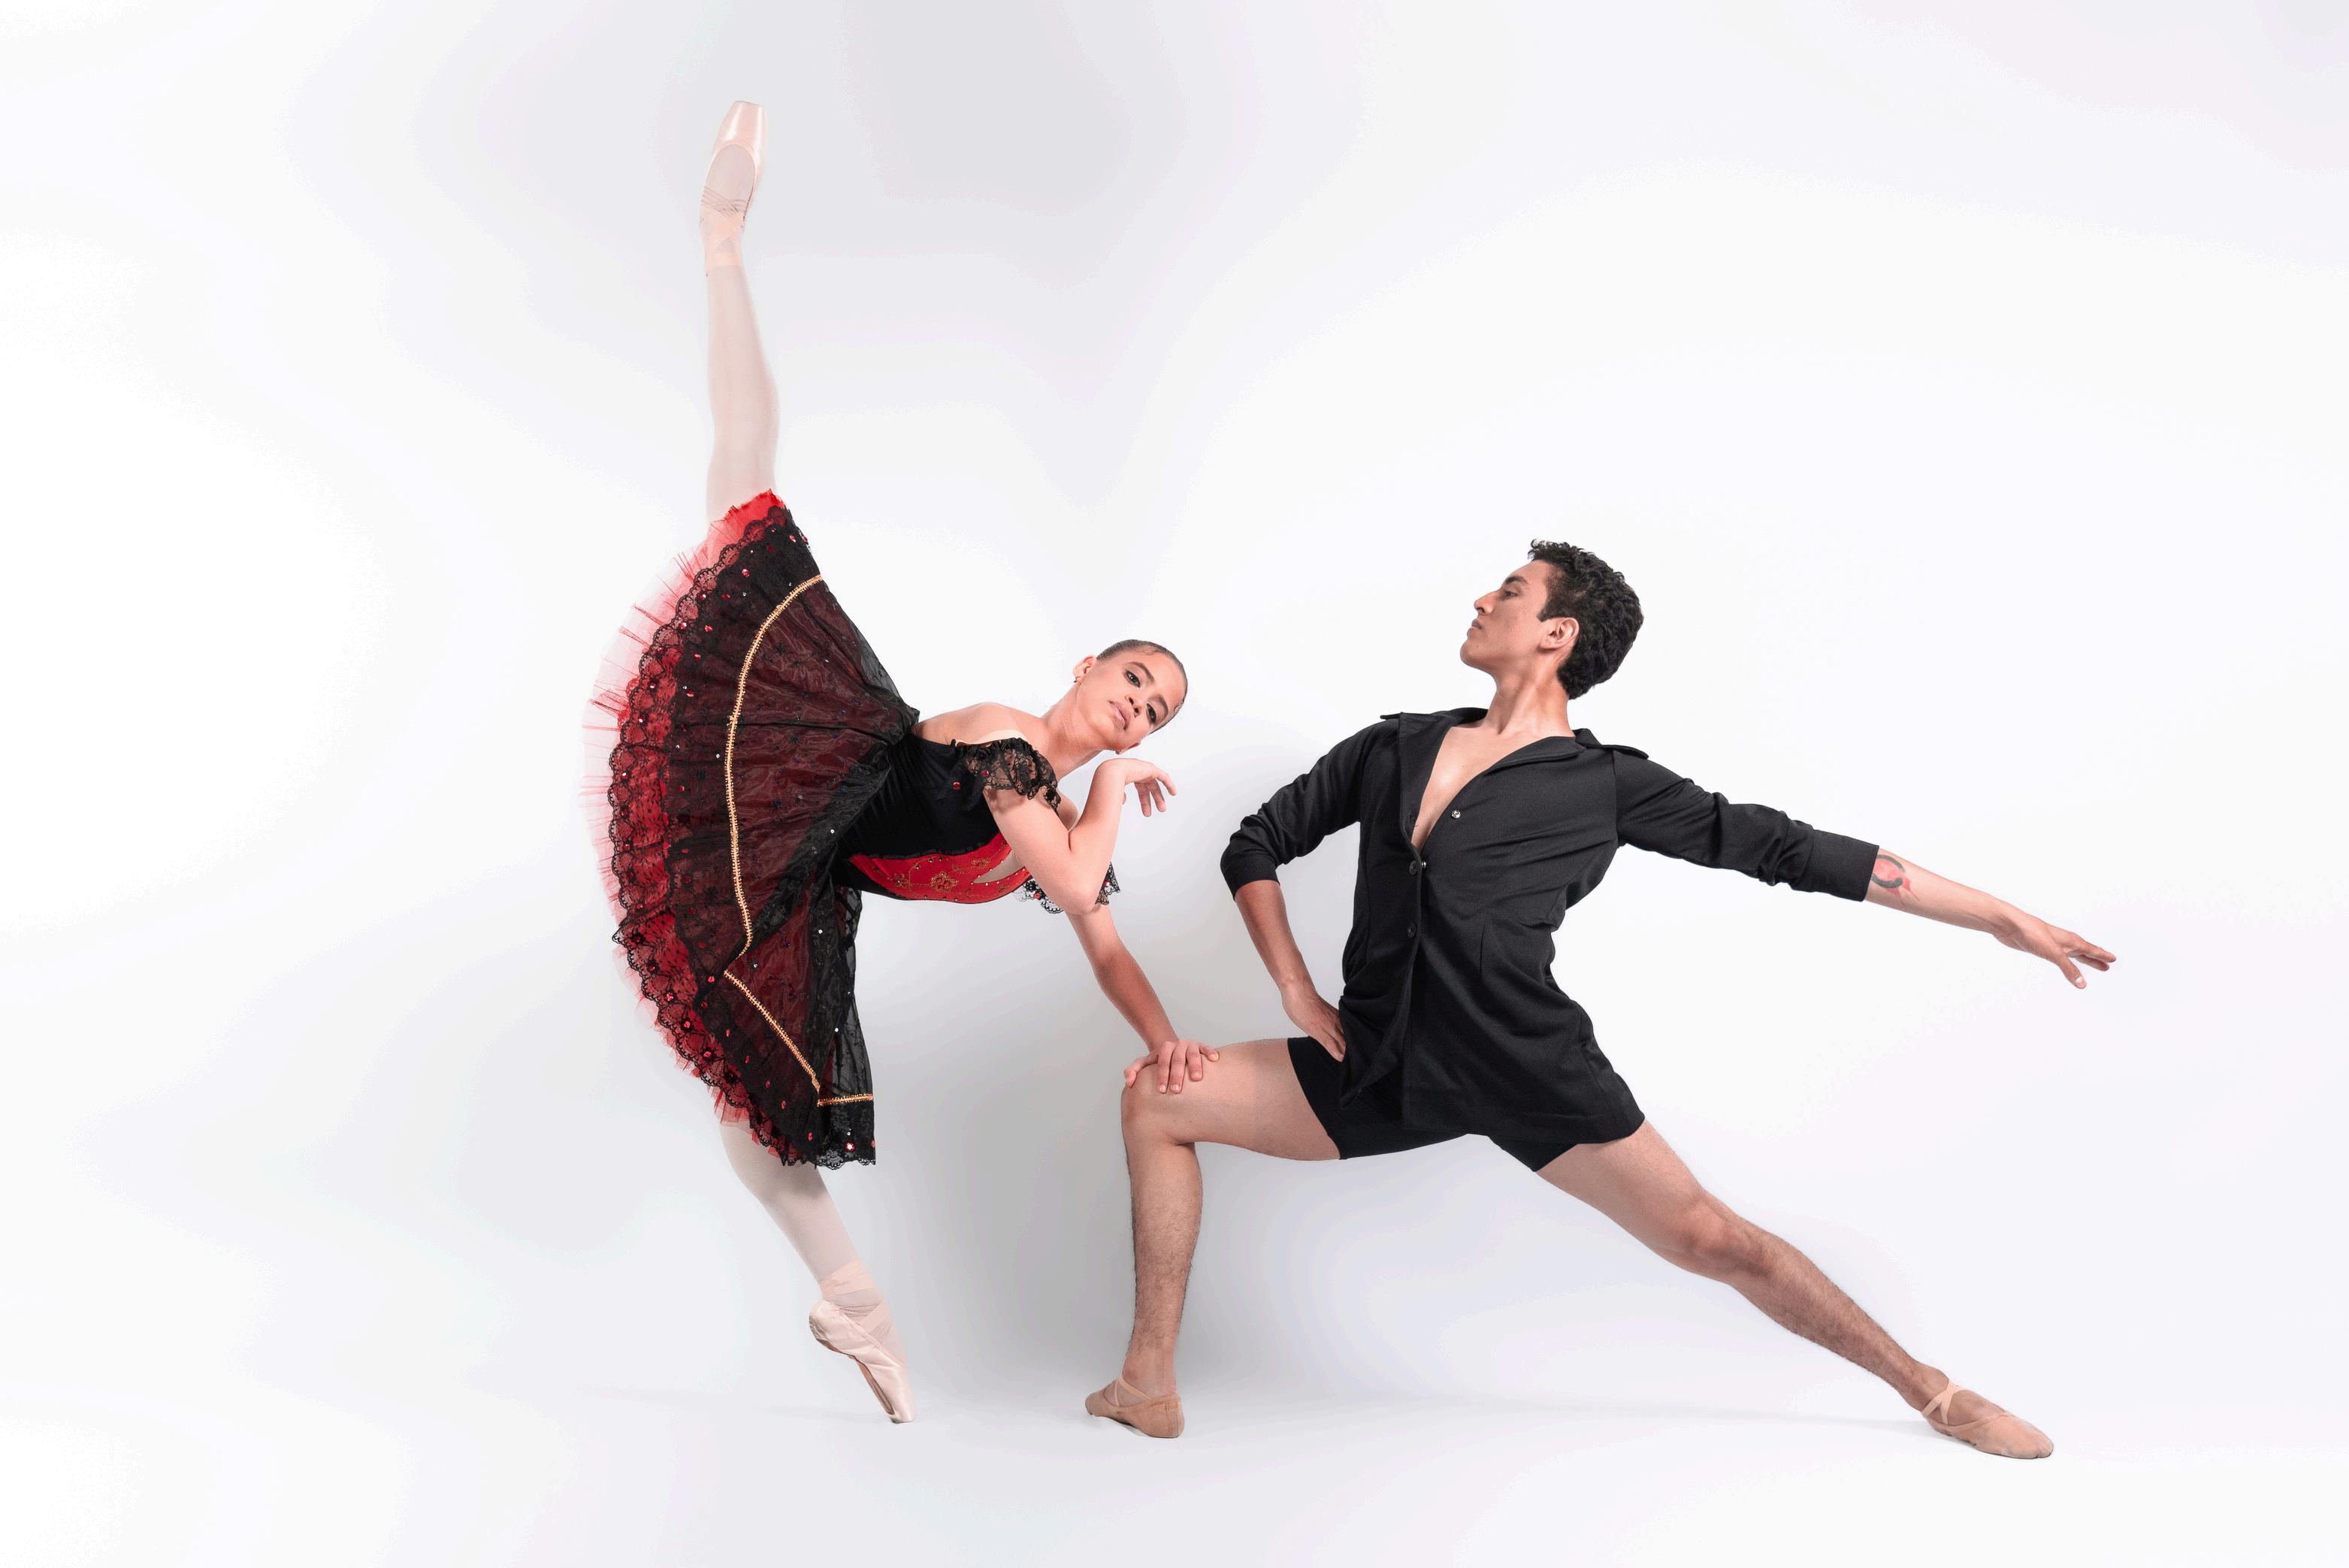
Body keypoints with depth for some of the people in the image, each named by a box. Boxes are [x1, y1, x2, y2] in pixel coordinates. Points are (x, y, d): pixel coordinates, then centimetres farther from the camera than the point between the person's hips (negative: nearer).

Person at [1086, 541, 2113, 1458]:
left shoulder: (1608, 784, 2)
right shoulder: (1394, 748, 13)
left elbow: (1788, 848, 2)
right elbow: (1256, 848, 19)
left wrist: (2001, 918, 3)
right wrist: (1298, 994, 6)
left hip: (1527, 1066, -4)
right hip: (1384, 1061, 4)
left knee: (1709, 1236, -8)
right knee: (1159, 1094, -2)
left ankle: (1931, 1392, 13)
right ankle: (1150, 1386, 4)